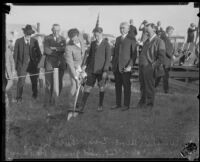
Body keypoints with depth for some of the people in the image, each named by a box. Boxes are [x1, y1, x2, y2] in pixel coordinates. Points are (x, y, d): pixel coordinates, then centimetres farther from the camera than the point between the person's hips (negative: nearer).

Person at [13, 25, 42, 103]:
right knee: (21, 81, -11)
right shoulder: (18, 41, -1)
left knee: (34, 81, 10)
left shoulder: (34, 41, 2)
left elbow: (39, 53, 8)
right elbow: (15, 54, 2)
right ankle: (18, 98, 0)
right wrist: (16, 65, -1)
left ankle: (35, 96, 31)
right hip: (22, 64, -2)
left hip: (32, 64, 2)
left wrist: (38, 63, 2)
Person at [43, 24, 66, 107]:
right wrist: (59, 51, -9)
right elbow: (46, 50, -11)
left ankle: (53, 100, 15)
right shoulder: (47, 38, 3)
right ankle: (47, 102, 0)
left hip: (60, 64, 3)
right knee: (49, 84, -6)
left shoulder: (63, 39, 12)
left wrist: (55, 48, -14)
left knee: (59, 84, 3)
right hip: (50, 63, -3)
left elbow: (64, 49, -5)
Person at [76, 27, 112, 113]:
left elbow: (108, 58, -9)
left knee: (101, 87, 6)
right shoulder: (93, 43, 10)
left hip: (101, 70, -4)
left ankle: (100, 105, 20)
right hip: (92, 69, 4)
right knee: (87, 87, -1)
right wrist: (86, 66, 13)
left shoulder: (106, 44, -6)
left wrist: (105, 70, -15)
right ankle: (81, 107, -2)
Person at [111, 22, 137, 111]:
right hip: (116, 66, 6)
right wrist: (112, 64, 13)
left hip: (126, 67, -6)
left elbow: (134, 54, -8)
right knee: (117, 86, 9)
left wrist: (130, 66, -15)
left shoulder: (131, 40, -4)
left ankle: (126, 105, 7)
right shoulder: (118, 39, 16)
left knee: (126, 86, 1)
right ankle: (118, 104, 17)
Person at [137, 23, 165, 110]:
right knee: (142, 86, 14)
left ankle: (149, 104, 11)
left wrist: (153, 66, -14)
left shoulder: (159, 42, -7)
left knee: (149, 87, 1)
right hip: (142, 67, 7)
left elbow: (161, 57, -12)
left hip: (149, 68, -7)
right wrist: (140, 64, 13)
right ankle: (142, 102, 25)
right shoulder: (147, 41, 18)